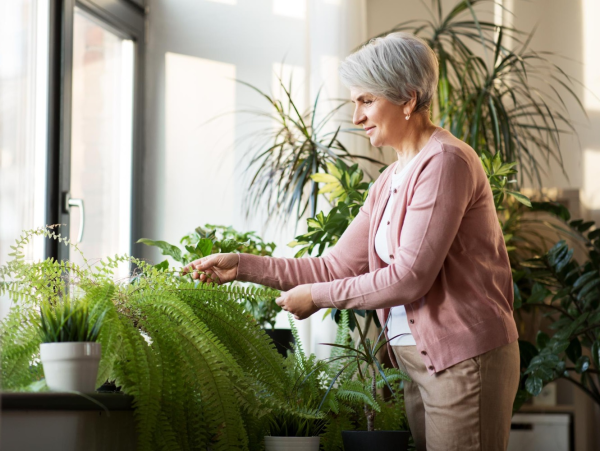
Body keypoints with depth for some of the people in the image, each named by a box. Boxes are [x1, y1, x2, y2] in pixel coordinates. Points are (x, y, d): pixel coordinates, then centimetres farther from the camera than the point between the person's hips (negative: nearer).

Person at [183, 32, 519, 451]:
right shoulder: (390, 182, 16)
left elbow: (409, 278, -18)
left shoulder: (445, 161, -13)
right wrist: (244, 265, 6)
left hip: (465, 358, -9)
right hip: (421, 362, 9)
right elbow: (338, 266, 13)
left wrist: (318, 296, -10)